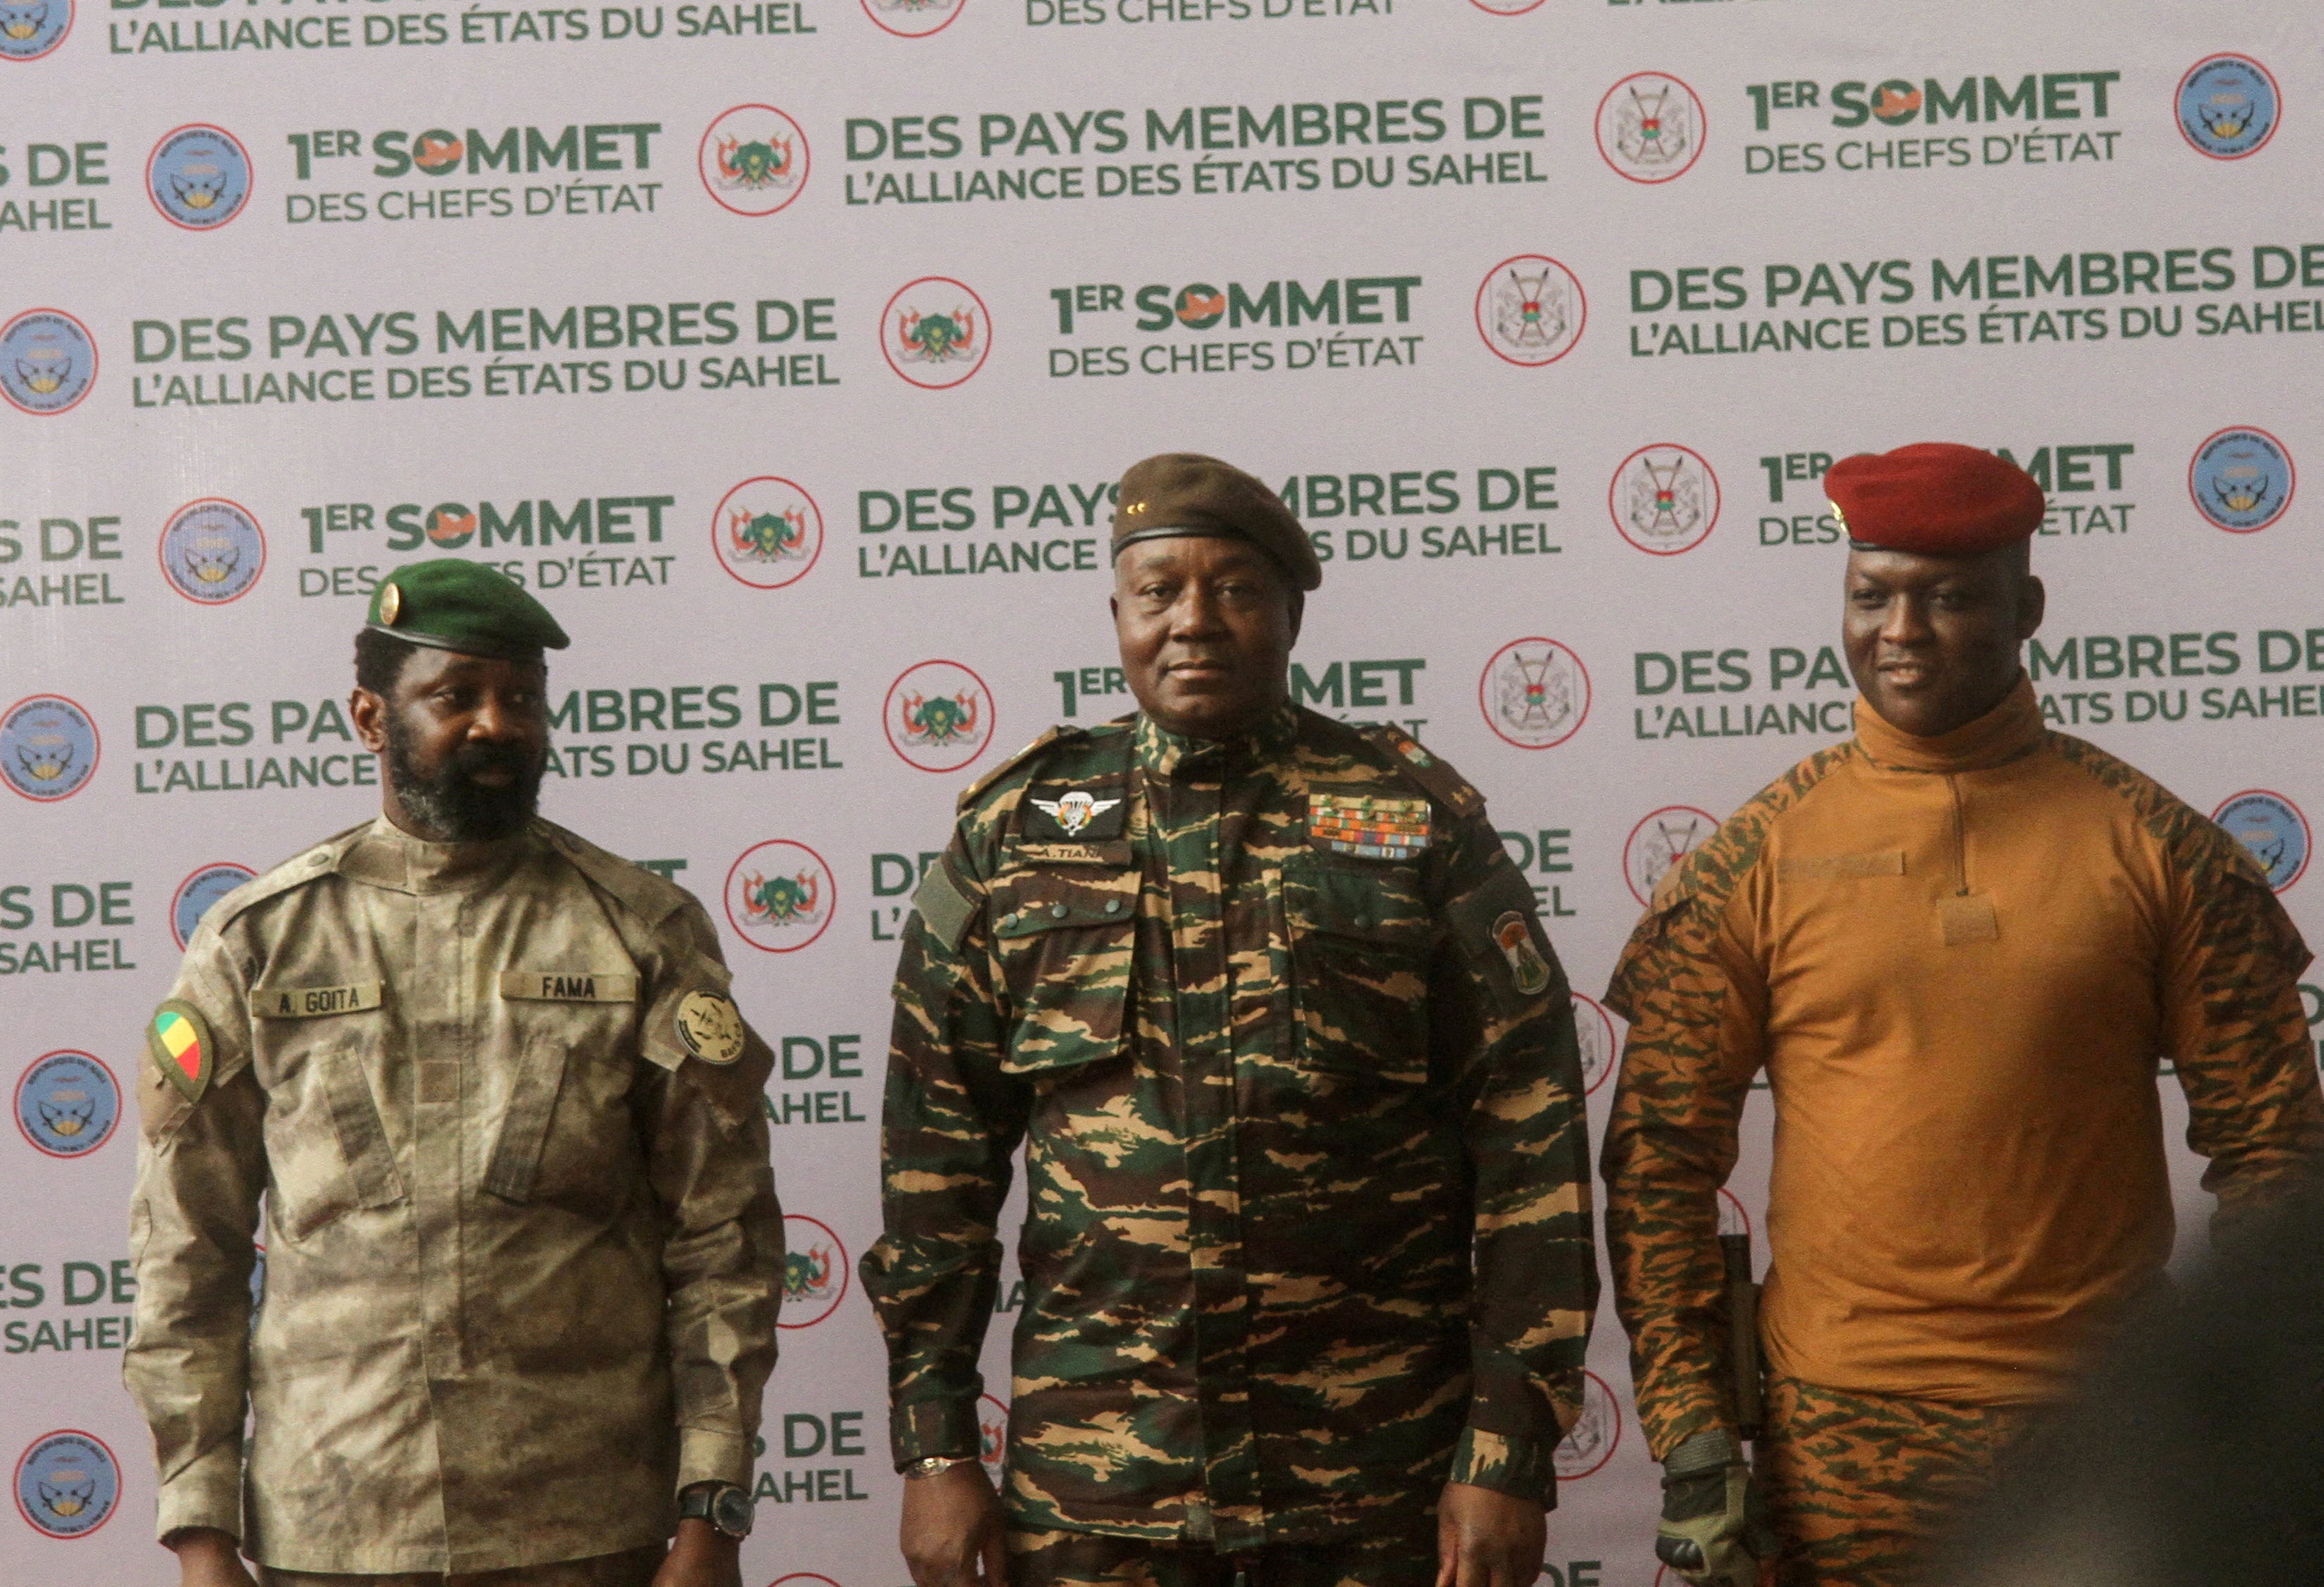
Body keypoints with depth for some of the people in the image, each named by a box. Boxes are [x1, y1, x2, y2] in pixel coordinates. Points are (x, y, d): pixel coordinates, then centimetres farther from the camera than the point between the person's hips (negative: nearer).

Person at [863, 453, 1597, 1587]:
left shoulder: (1420, 822, 1)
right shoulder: (1015, 831, 6)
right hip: (1092, 1483, 1)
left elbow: (1529, 1143, -2)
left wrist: (1511, 1451, -7)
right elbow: (937, 1151, 7)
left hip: (1378, 1480, -1)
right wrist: (935, 1449, 2)